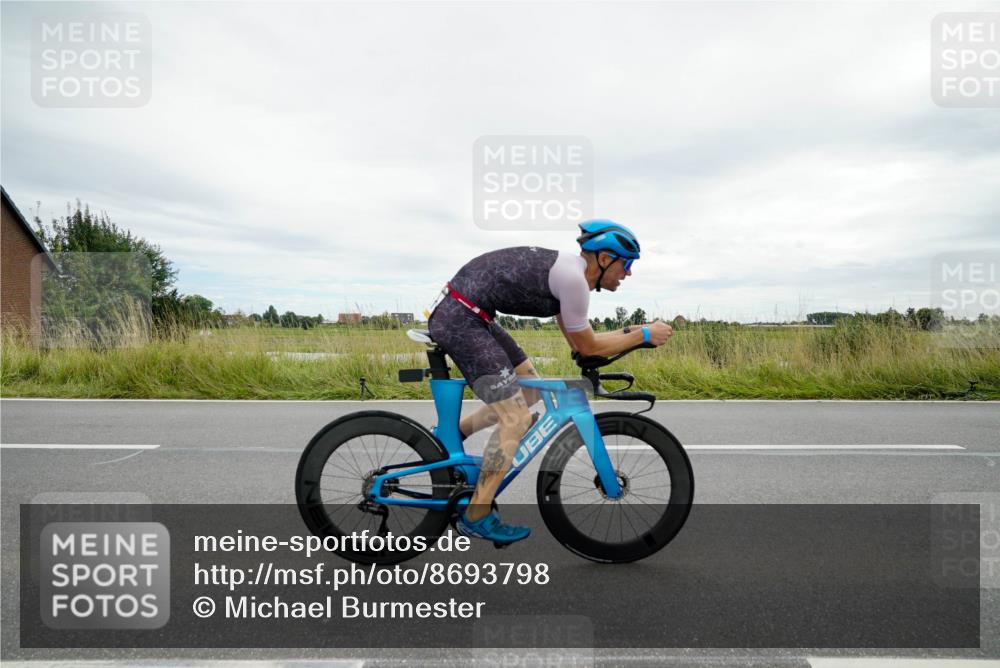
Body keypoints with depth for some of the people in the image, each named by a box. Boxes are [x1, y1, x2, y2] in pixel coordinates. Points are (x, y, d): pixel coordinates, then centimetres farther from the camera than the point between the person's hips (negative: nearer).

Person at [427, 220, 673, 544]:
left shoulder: (567, 269, 14)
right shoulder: (573, 277, -16)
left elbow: (578, 341, 20)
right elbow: (587, 347, -6)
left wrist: (634, 331, 15)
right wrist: (644, 335, 2)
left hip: (467, 315, 10)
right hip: (460, 320, -10)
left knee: (530, 390, 19)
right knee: (517, 419, -7)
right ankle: (476, 516, 4)